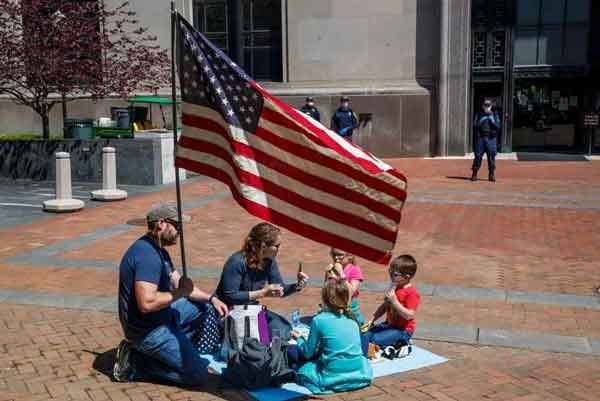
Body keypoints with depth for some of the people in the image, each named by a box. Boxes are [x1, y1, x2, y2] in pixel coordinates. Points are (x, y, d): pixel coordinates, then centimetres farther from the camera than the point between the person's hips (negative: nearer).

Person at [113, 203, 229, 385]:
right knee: (198, 374, -10)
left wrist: (211, 298, 5)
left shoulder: (158, 251, 8)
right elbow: (147, 303, -35)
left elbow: (179, 283, 16)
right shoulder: (147, 254, -26)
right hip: (147, 330, -10)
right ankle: (136, 363, -2)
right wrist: (180, 293, -21)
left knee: (205, 307, 19)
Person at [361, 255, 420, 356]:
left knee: (376, 340, -26)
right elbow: (385, 306, 18)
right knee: (365, 335, -10)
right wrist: (372, 319, 11)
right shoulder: (393, 288, 8)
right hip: (389, 324, 8)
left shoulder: (412, 293, -19)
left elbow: (409, 315, -26)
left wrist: (394, 301, -30)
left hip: (403, 329, -8)